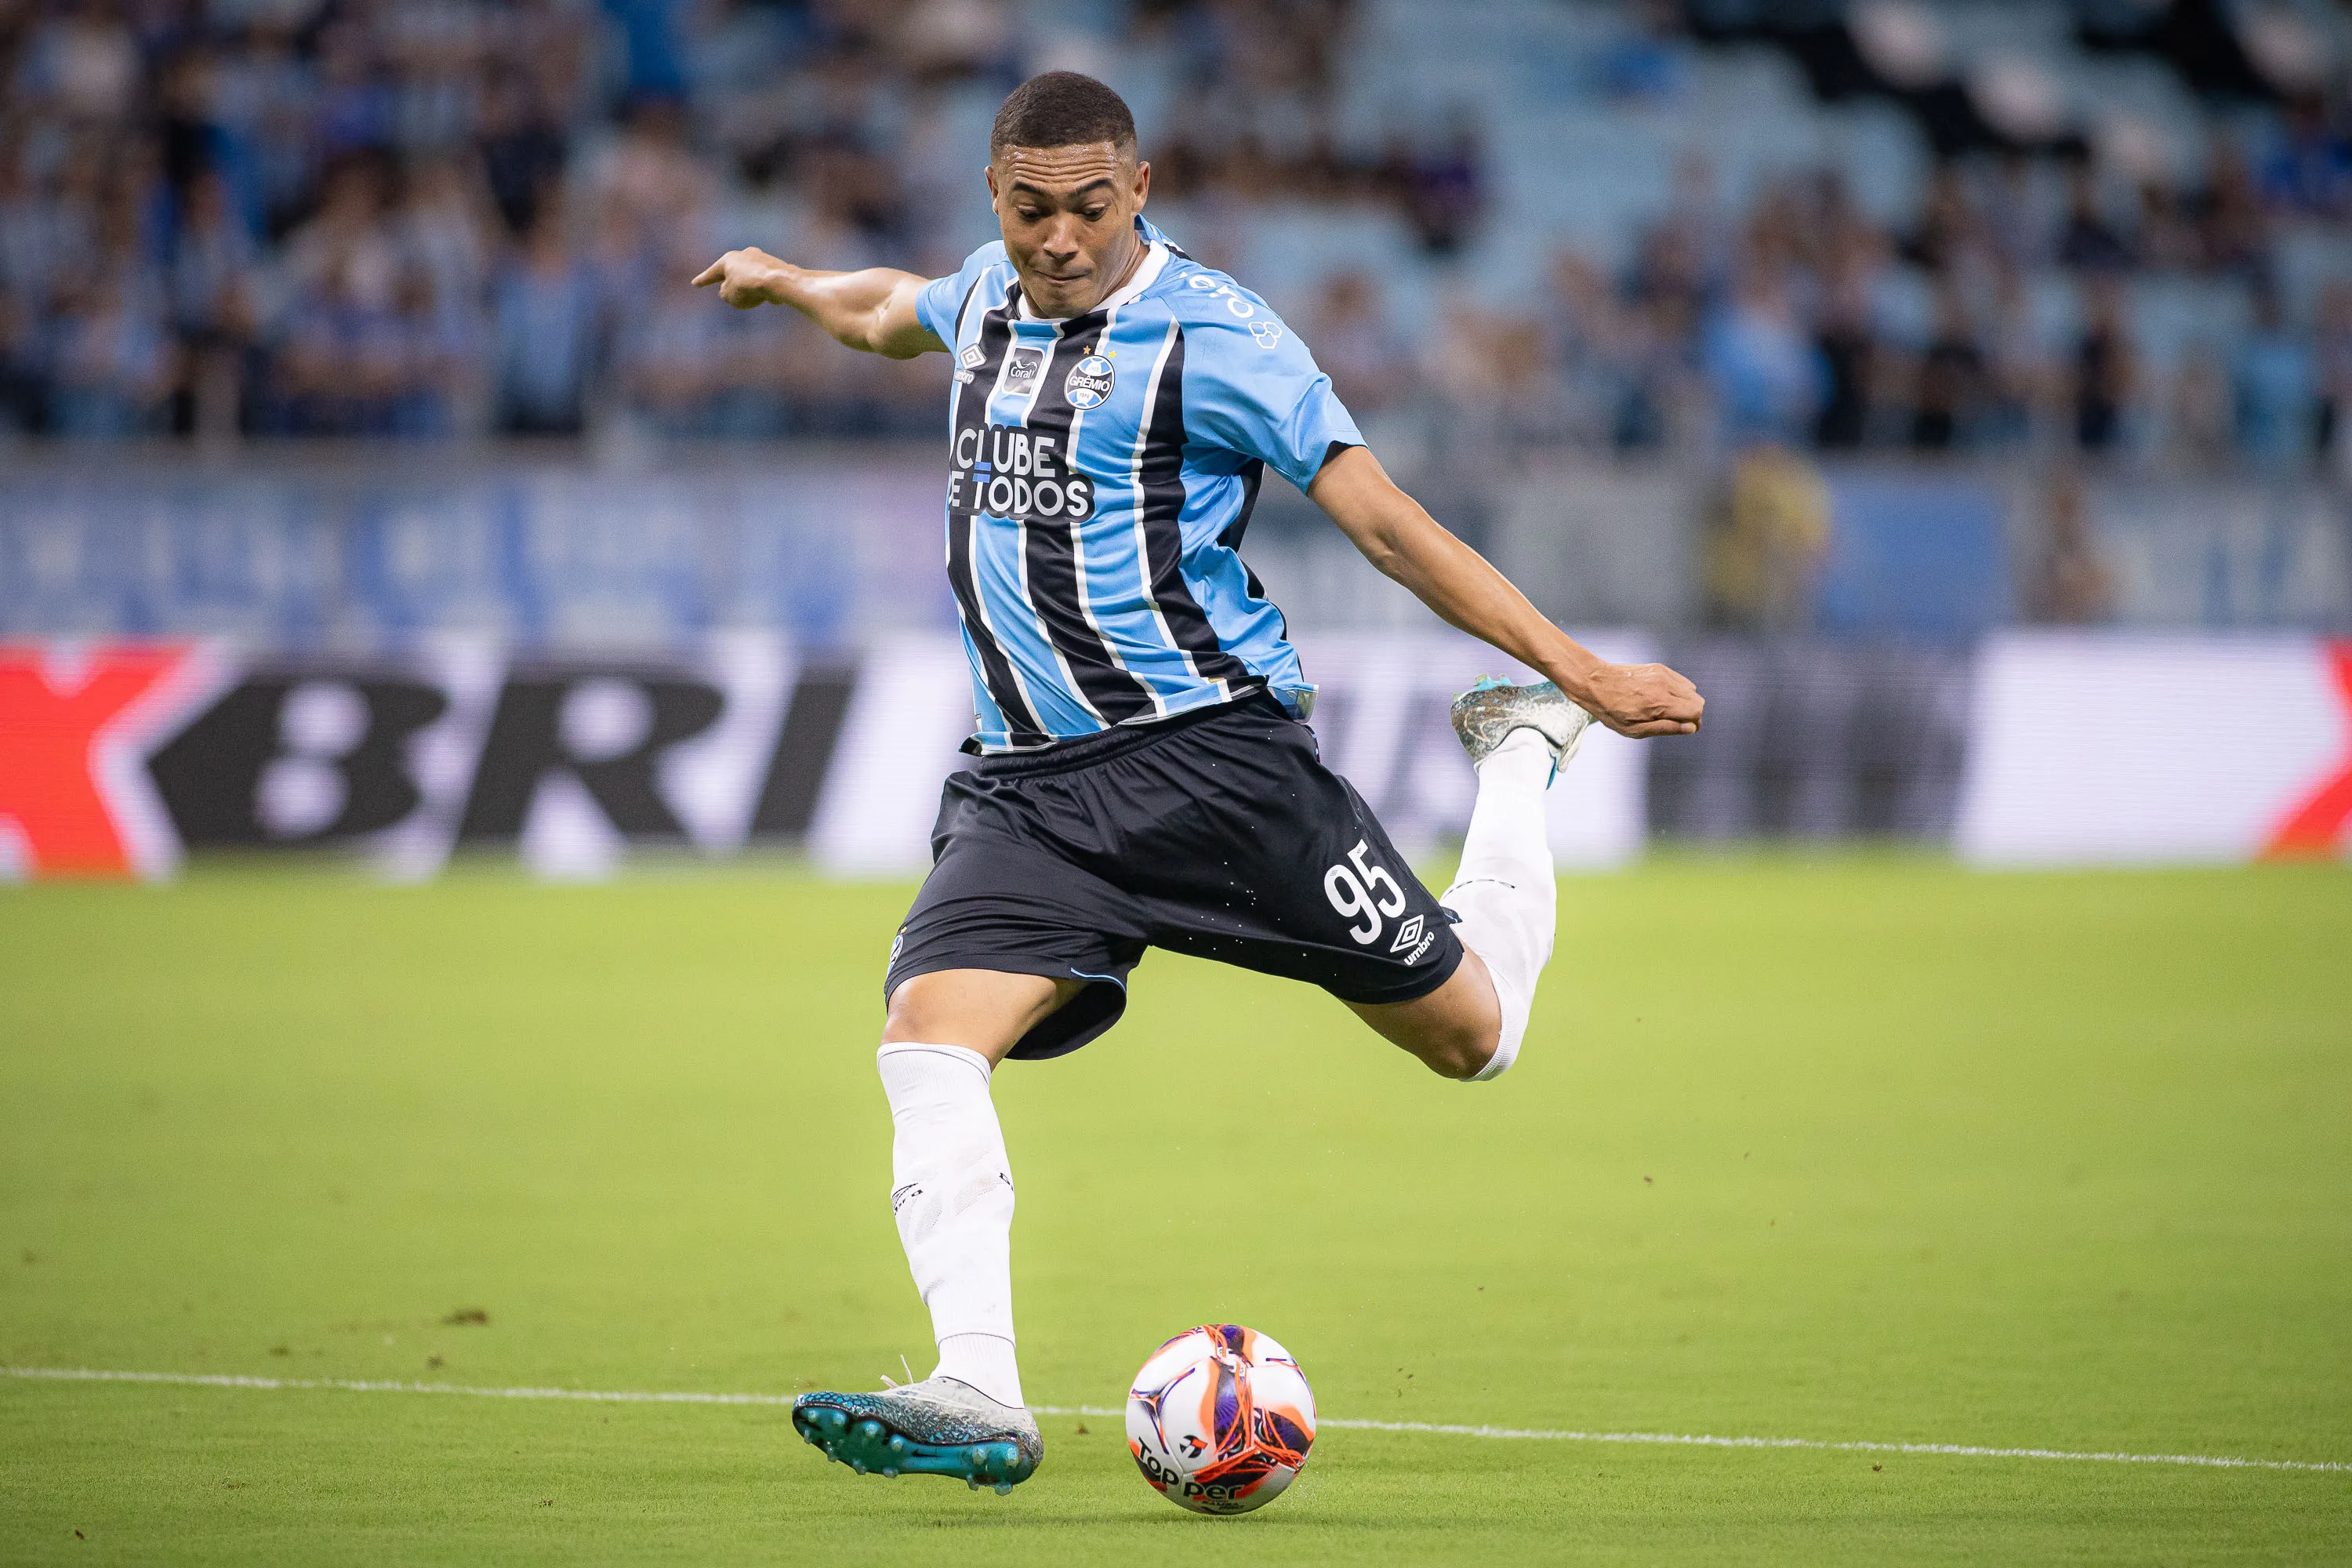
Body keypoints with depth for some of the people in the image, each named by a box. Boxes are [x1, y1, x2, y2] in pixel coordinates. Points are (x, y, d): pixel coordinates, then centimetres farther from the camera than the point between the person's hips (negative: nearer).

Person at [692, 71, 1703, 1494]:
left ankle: (1523, 752, 33)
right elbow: (889, 314, 37)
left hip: (1211, 744, -5)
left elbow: (1385, 524, -8)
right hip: (1030, 785, 5)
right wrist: (781, 282, 56)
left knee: (1472, 1034, 4)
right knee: (929, 1036, -21)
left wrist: (1576, 668, -13)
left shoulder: (1209, 334, -9)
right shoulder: (989, 297, 10)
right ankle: (979, 1398, -28)